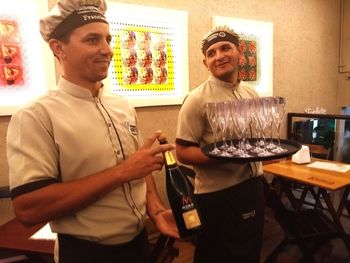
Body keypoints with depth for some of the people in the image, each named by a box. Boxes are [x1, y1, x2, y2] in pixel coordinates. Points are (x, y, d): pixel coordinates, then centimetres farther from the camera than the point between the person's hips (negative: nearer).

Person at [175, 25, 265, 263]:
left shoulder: (252, 95, 5)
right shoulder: (198, 99, -15)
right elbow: (182, 152, -17)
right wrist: (225, 156, -28)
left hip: (254, 187, 7)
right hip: (218, 195, -6)